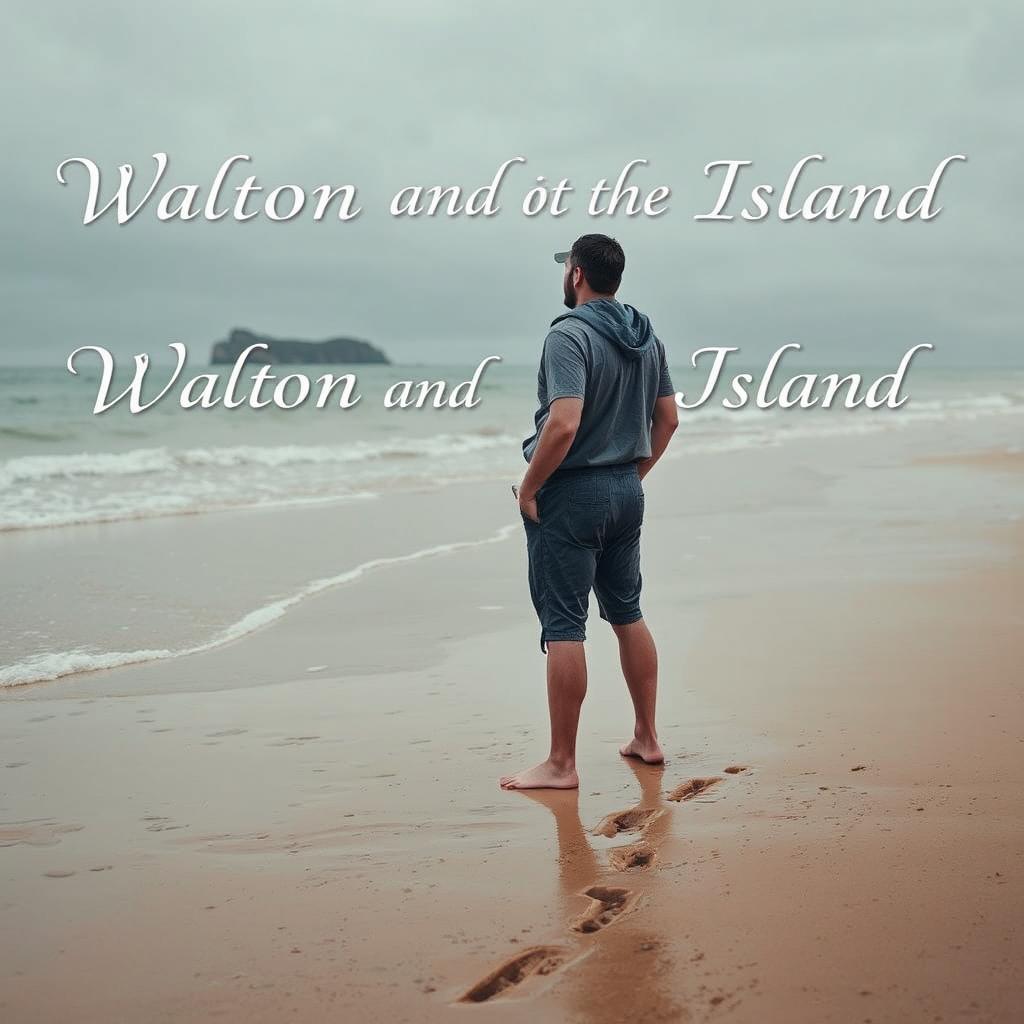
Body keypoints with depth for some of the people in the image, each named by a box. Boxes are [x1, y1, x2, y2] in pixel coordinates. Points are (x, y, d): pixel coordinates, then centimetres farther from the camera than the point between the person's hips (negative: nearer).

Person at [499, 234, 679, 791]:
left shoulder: (569, 336, -17)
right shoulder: (647, 337, 9)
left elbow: (564, 425, -28)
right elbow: (667, 418, 14)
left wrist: (528, 488, -17)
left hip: (571, 494, -8)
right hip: (627, 493, 8)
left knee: (564, 626, -4)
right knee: (627, 614, 19)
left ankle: (560, 765, 0)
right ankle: (646, 737, 27)